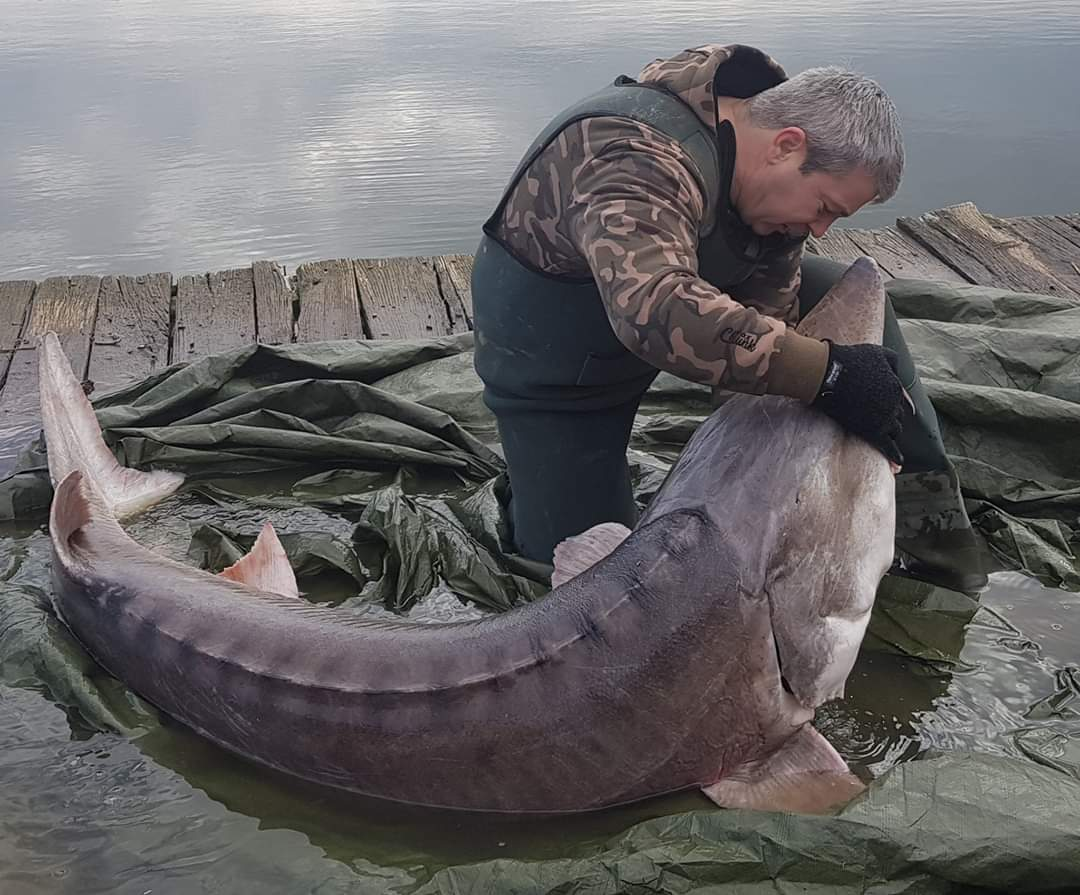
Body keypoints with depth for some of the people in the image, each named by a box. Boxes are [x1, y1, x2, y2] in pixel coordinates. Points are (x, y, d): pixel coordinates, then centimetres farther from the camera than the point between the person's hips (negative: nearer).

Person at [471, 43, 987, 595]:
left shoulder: (771, 179, -13)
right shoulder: (643, 159, -40)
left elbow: (771, 320, -10)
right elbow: (656, 310, -58)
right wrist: (825, 373, -55)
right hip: (557, 368, -7)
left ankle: (926, 524, -2)